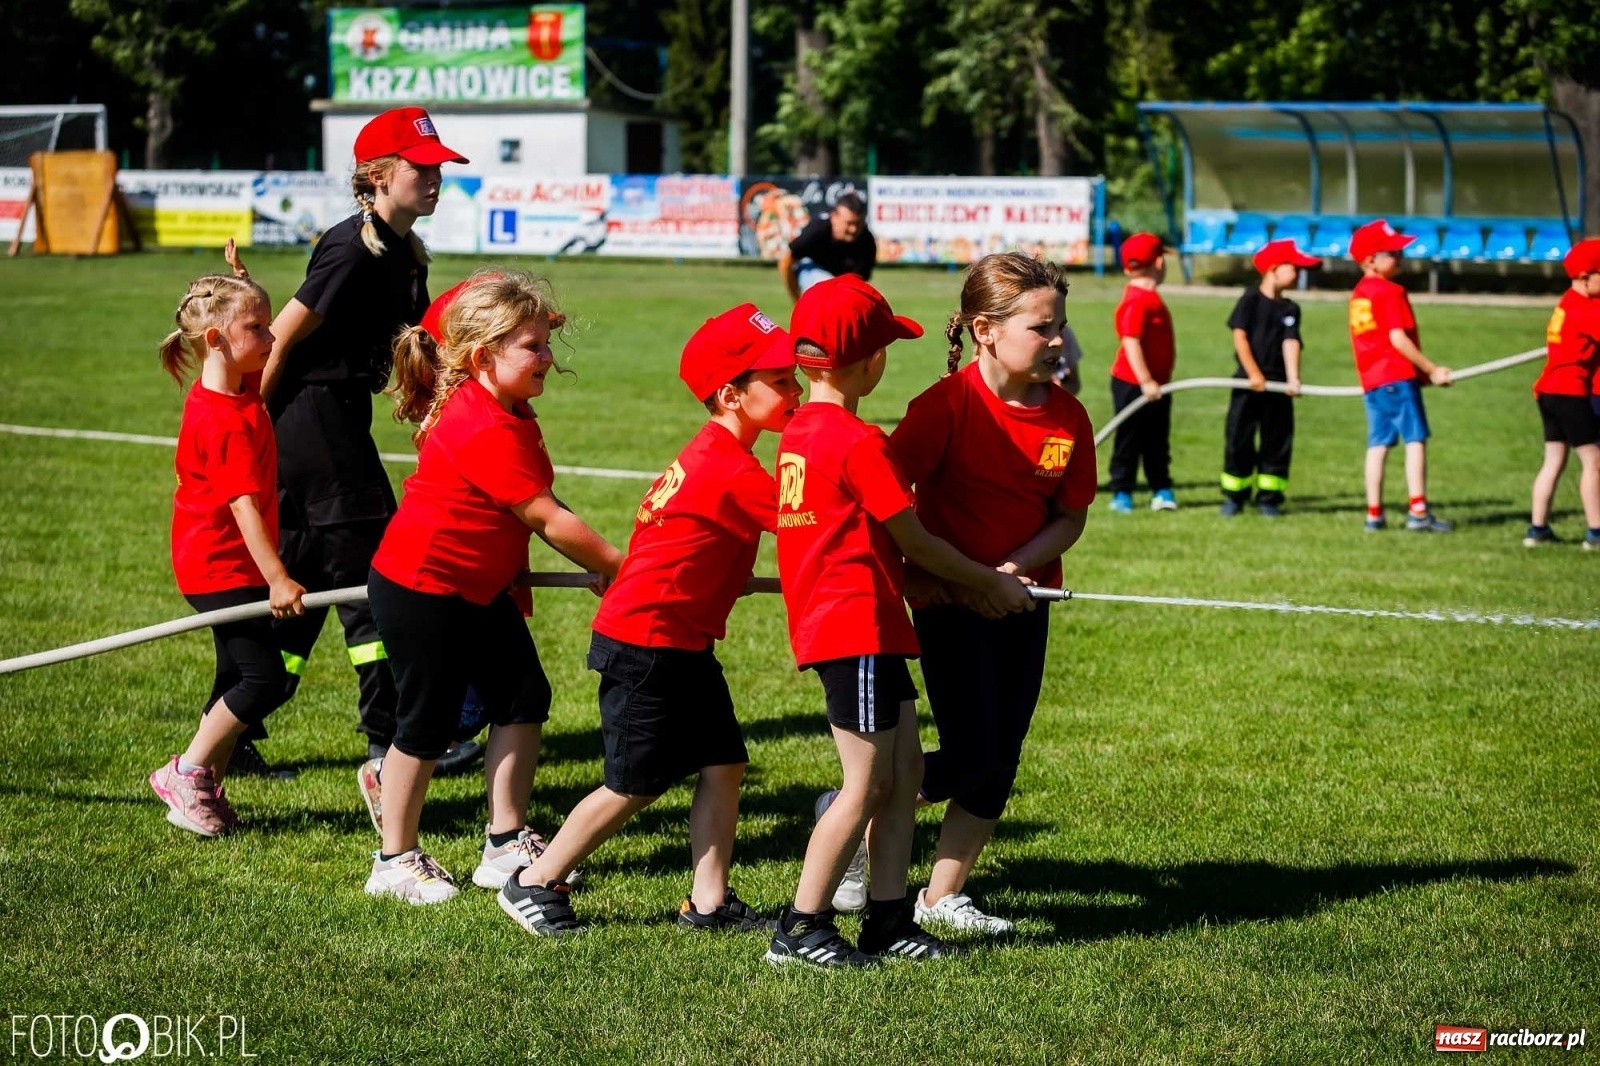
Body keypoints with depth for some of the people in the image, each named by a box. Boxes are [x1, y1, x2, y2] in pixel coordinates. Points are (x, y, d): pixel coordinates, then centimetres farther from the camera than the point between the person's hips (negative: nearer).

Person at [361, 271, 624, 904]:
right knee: (428, 723, 0)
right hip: (421, 588, -10)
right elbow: (548, 521, -23)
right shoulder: (486, 431, -27)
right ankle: (396, 861, 13)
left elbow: (539, 513, 9)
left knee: (524, 699, 6)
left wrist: (597, 565, -1)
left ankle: (507, 844, 13)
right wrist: (617, 566, -13)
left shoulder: (510, 414, 5)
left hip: (478, 588, 10)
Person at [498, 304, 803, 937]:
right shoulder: (733, 470, -22)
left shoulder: (713, 453, 10)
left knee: (723, 765, 5)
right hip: (647, 642, -10)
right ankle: (534, 885, 13)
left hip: (683, 642, 10)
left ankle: (708, 902, 8)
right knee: (634, 786, 0)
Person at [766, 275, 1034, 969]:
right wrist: (992, 583, 4)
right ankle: (801, 930, -2)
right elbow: (914, 542, -10)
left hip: (827, 620, 9)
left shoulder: (798, 432, 12)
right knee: (868, 784, -4)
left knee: (904, 771, 12)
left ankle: (889, 919, 14)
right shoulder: (859, 443, -16)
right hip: (858, 628, -9)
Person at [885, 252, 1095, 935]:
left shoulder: (1068, 418, -3)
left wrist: (1017, 565, -14)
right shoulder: (949, 404, -18)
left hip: (1023, 597, 5)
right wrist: (911, 569, -18)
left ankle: (942, 896, 18)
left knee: (1002, 759, 6)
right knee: (972, 756, -11)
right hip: (948, 598, -5)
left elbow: (1070, 517, 1)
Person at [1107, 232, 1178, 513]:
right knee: (1129, 439, 0)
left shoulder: (1149, 297, 10)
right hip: (1133, 384, -9)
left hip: (1154, 383, 9)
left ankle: (1162, 490, 19)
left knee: (1157, 440, 13)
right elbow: (1130, 342, -26)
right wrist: (1146, 381, -28)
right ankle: (1121, 494, 7)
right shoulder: (1137, 300, -21)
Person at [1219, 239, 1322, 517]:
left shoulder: (1290, 309, 6)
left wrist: (1293, 379, -17)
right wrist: (1254, 374, -17)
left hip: (1278, 385, 4)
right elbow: (1240, 335, -10)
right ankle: (1234, 497, 11)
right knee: (1238, 439, 0)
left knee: (1277, 442, 5)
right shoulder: (1251, 299, -4)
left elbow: (1291, 342, -4)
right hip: (1248, 382, -4)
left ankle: (1269, 498, 12)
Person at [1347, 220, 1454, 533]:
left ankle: (1374, 514, 8)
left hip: (1371, 379, 8)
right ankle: (1418, 511, -12)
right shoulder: (1390, 292, -11)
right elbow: (1398, 339, -18)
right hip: (1398, 377, -8)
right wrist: (1432, 369, -14)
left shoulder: (1358, 294, 15)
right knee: (1415, 439, -6)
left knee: (1378, 445, 8)